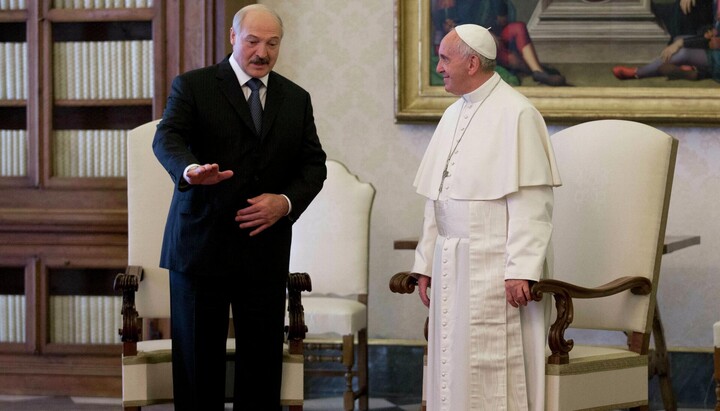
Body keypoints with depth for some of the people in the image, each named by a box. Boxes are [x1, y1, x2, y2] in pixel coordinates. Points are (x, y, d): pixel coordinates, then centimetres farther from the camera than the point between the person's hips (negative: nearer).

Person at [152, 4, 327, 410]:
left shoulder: (296, 99, 13)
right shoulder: (193, 86, 1)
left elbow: (314, 164, 12)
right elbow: (167, 139, -14)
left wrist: (287, 201, -8)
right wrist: (190, 170, -37)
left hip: (265, 251, 3)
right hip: (202, 245, -3)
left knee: (263, 360, 2)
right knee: (198, 358, 2)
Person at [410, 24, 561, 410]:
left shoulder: (516, 114, -11)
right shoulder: (453, 115, 14)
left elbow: (530, 202, -16)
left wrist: (520, 270, -21)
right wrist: (425, 262, 15)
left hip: (494, 270, -8)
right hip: (450, 264, 8)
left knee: (491, 376, -5)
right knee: (452, 370, 9)